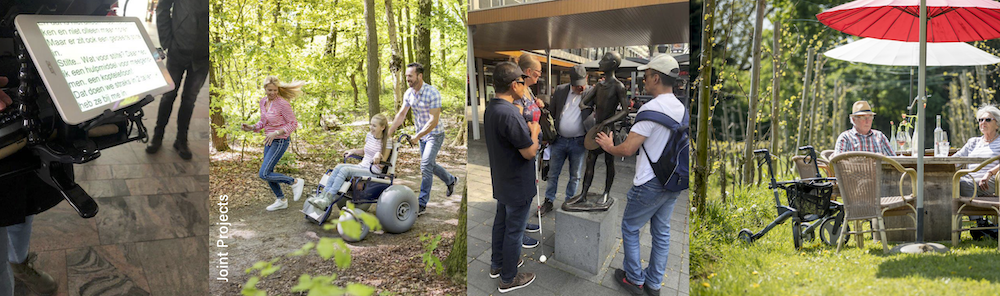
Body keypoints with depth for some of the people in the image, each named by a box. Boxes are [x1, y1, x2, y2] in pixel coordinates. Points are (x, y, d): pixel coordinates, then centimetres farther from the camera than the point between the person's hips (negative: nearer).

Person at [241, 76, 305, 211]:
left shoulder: (282, 104, -19)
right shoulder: (263, 101, 4)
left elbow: (293, 124, -15)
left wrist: (275, 133, -23)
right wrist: (252, 127, -2)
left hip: (280, 141, -8)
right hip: (270, 141, 8)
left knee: (264, 174, -13)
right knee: (267, 173, 14)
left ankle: (295, 182, 0)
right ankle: (281, 200, 30)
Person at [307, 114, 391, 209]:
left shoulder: (387, 141, -8)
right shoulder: (370, 135, 12)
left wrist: (378, 155, -28)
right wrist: (353, 151, 14)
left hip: (374, 172, -7)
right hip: (361, 166, 7)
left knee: (345, 170, -28)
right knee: (339, 167, -19)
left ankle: (328, 199, -31)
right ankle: (323, 194, -25)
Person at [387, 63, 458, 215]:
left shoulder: (432, 93, -24)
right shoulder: (408, 93, -2)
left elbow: (433, 120, -27)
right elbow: (401, 114, 3)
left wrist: (417, 137, -28)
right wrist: (389, 133, -5)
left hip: (434, 135, -7)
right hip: (421, 135, 7)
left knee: (425, 167, -15)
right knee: (430, 165, 18)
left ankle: (422, 204, -11)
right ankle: (451, 180, 44)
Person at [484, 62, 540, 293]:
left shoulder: (491, 108, 1)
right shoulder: (509, 114, -30)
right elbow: (530, 152, -24)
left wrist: (526, 128, 4)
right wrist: (534, 131, -8)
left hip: (501, 182, 9)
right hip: (518, 185, -9)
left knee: (501, 221, 23)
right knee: (514, 231, 5)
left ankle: (497, 264, 40)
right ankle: (509, 279, 19)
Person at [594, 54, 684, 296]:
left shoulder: (652, 108, -21)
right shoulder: (682, 108, 4)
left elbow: (627, 149, -22)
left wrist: (609, 147, -1)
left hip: (650, 185, -7)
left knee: (630, 228, 11)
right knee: (661, 232, 16)